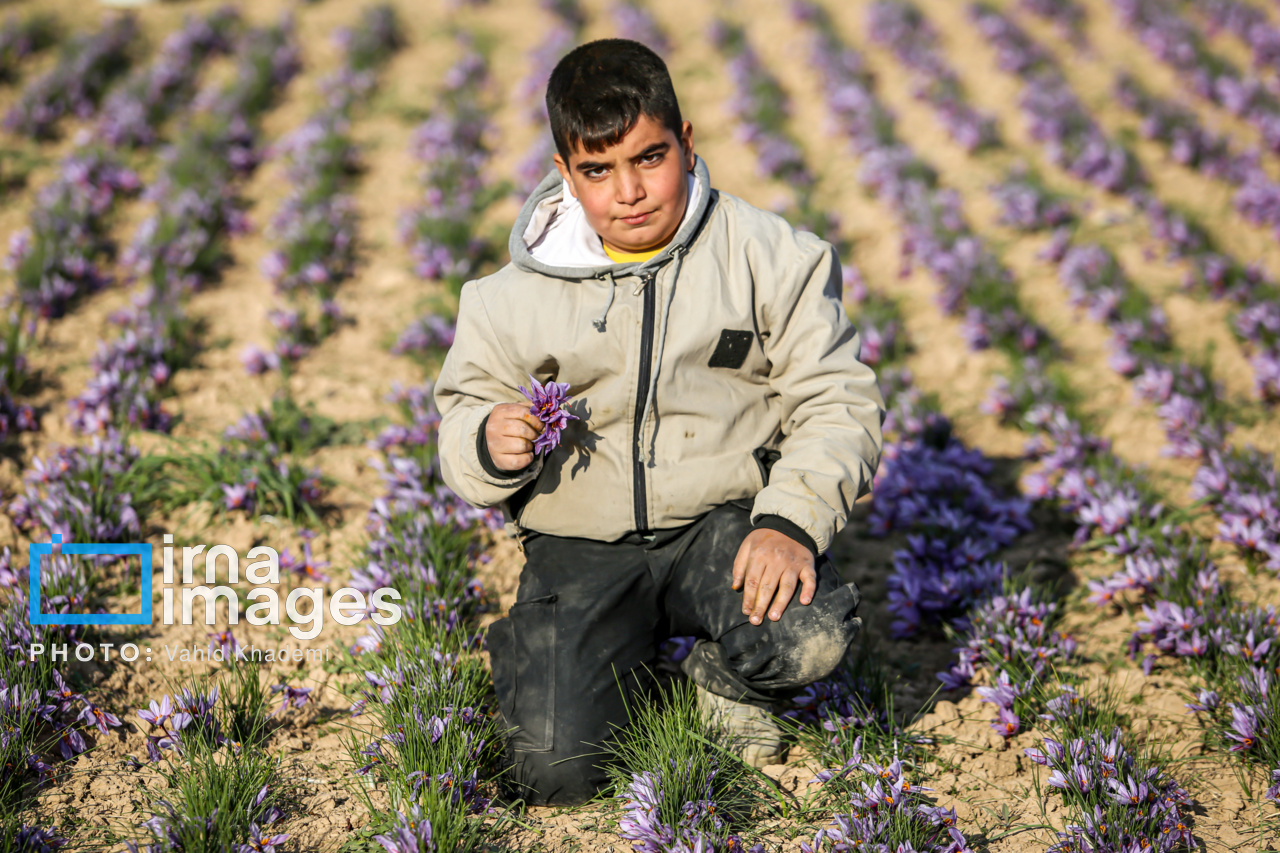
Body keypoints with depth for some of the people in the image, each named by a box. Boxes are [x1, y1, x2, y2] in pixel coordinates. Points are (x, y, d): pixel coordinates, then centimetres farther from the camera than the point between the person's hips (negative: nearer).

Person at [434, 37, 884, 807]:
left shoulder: (767, 257, -3)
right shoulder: (515, 297, 1)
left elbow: (838, 400, -4)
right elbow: (464, 419, 12)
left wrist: (791, 520, -21)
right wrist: (490, 444, -15)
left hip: (723, 518, 0)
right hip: (582, 544, 1)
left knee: (812, 637, -33)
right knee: (554, 770, -18)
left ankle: (724, 681, 7)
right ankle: (630, 672, 20)